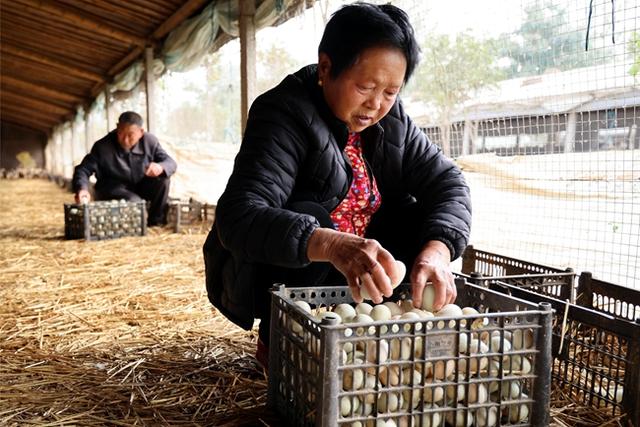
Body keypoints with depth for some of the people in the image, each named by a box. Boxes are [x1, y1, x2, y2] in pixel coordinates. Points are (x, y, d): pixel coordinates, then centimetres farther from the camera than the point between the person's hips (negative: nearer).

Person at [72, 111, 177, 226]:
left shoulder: (150, 142, -10)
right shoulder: (102, 147, -17)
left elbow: (170, 162, -10)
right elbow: (83, 169, -17)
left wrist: (161, 167, -37)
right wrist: (82, 189, -39)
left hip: (141, 187, 4)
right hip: (113, 190, -4)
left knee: (163, 178, -24)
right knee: (135, 203, -36)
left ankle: (156, 221, -9)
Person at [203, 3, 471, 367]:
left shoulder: (391, 119, -5)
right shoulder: (283, 115, -24)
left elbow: (447, 182, -10)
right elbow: (239, 218, -37)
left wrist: (437, 250, -31)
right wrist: (332, 245, -55)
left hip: (349, 276, 5)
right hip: (265, 278, -5)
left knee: (419, 217, -13)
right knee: (307, 219, -33)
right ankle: (277, 341, -9)